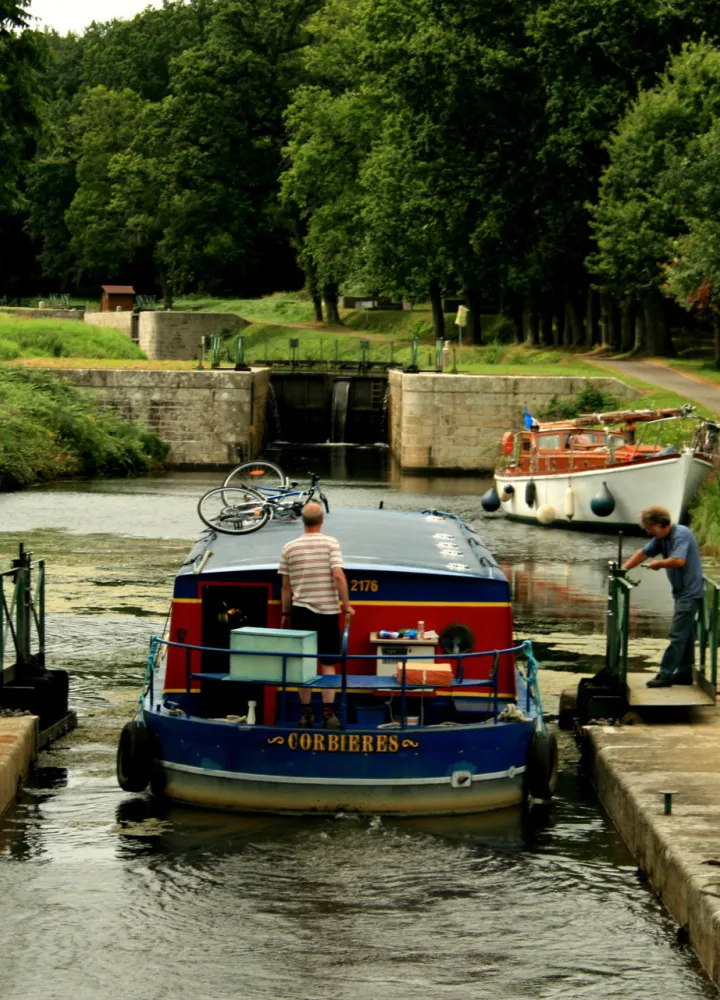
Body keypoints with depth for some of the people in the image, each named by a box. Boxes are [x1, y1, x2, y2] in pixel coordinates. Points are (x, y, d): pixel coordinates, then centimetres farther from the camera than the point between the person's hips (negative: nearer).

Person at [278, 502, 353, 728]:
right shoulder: (330, 543, -6)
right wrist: (346, 605, -6)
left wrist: (285, 613, 15)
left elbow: (286, 586, 5)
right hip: (328, 611, -2)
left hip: (301, 611, 2)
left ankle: (306, 713, 9)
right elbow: (338, 576, -15)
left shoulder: (289, 548, 2)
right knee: (328, 664, 3)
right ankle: (328, 713, -5)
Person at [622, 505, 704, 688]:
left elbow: (679, 561, -31)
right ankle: (685, 673, 19)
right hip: (682, 592, 10)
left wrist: (658, 564, -14)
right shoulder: (661, 538, 10)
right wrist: (623, 569, 5)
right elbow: (643, 553, 15)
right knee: (685, 634, 14)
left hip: (690, 592, -10)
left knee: (677, 634, -10)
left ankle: (665, 674, -11)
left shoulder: (681, 534, -19)